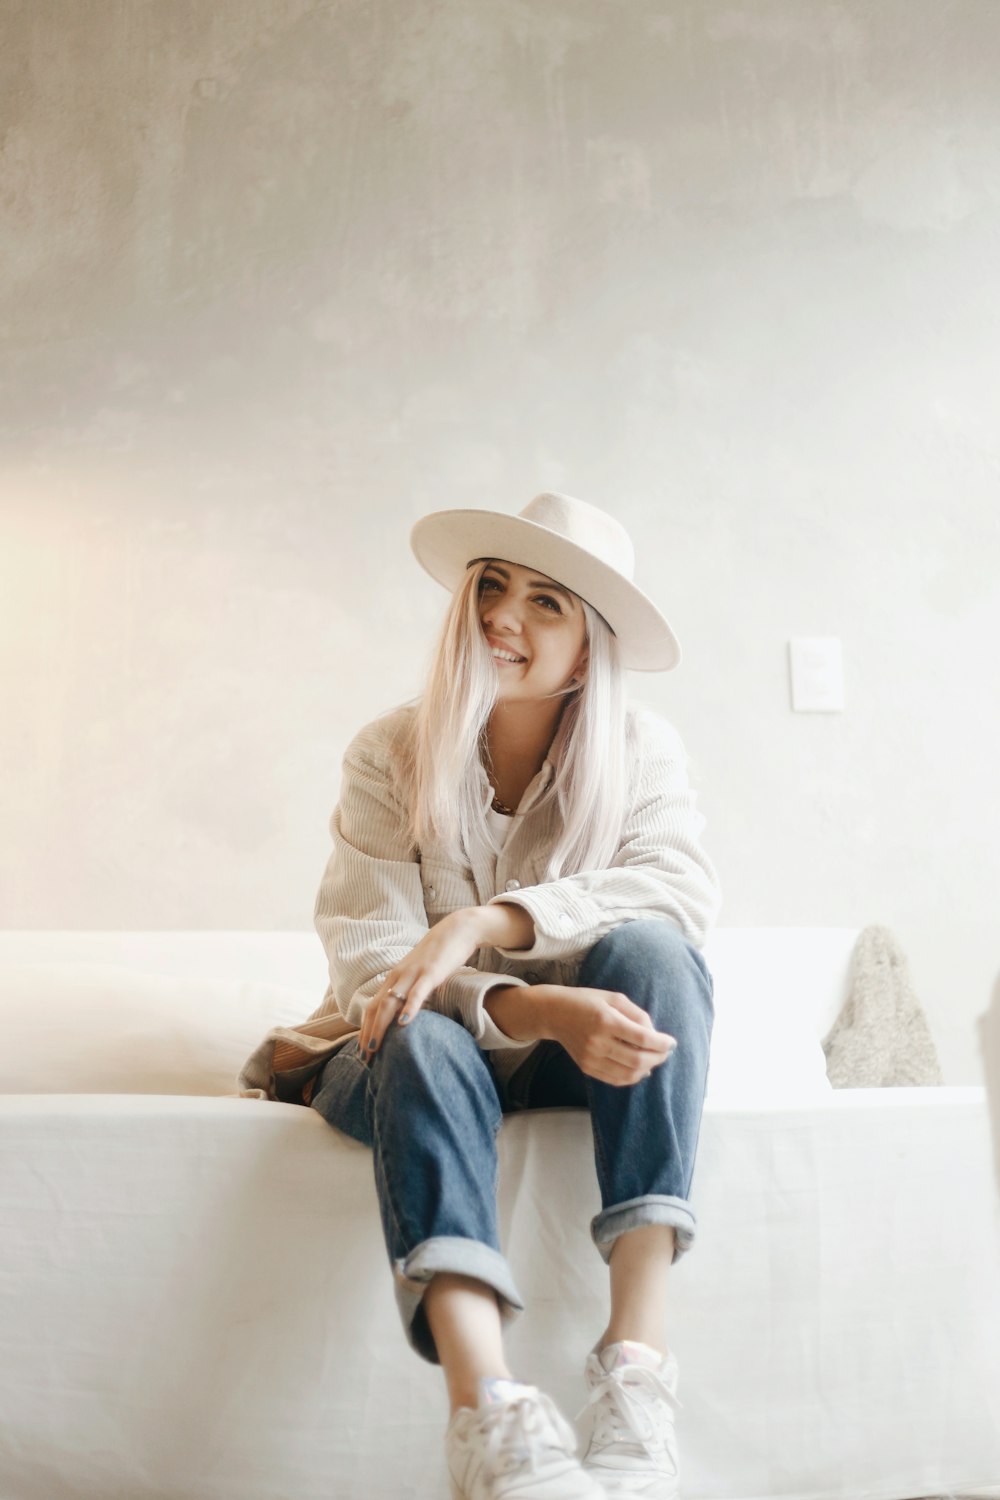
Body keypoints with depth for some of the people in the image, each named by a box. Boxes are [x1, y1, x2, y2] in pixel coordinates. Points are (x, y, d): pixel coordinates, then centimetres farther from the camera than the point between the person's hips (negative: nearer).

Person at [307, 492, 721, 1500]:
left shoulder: (639, 750, -4)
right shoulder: (391, 756, -7)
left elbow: (685, 889, -23)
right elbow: (366, 962, -18)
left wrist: (486, 920, -36)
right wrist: (537, 1009, -37)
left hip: (583, 1058, 1)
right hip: (424, 1059, -1)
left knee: (651, 949, -30)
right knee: (424, 1041, -36)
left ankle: (636, 1364, -40)